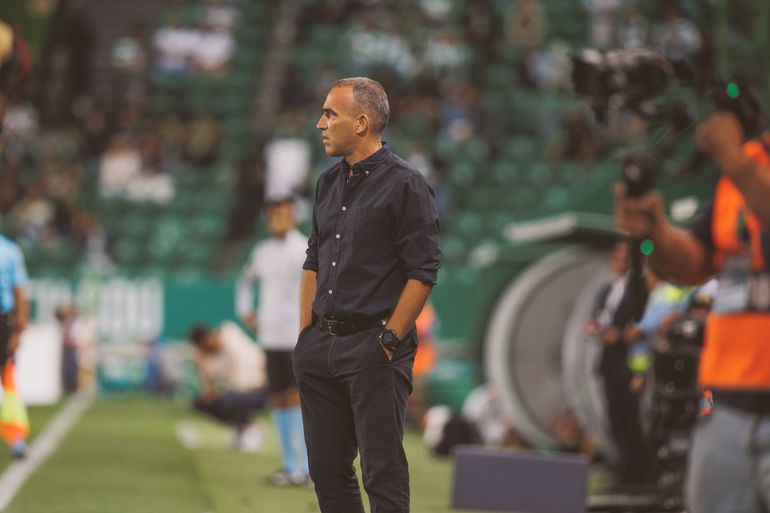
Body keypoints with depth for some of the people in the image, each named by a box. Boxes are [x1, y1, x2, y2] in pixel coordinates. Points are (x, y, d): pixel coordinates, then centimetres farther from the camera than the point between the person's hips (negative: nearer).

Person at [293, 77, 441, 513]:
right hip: (322, 345, 8)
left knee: (383, 472, -7)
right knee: (328, 469, 9)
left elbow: (423, 272, -12)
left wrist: (389, 341, -15)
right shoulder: (329, 183, 15)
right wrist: (306, 334, 13)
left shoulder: (405, 185, -8)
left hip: (374, 349, -8)